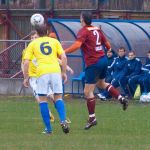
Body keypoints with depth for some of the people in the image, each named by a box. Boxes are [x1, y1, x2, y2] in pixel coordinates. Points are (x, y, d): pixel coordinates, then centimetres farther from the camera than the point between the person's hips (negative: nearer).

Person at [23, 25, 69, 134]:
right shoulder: (54, 41, 17)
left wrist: (26, 77, 13)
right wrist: (64, 72, 13)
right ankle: (63, 120, -14)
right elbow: (63, 57, 6)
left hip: (42, 72, -1)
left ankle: (48, 128, 3)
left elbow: (26, 62, 7)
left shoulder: (33, 44, 15)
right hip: (56, 71, 1)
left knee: (43, 99, 7)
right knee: (58, 98, 10)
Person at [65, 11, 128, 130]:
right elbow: (107, 43, 19)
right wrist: (109, 49, 41)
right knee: (102, 83, 32)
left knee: (88, 92, 0)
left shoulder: (83, 31, -11)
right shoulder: (97, 30, 9)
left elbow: (77, 45, -27)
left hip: (93, 63, -8)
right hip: (103, 59, 8)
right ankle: (121, 98, 21)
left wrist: (64, 52, -26)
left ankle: (92, 118, 2)